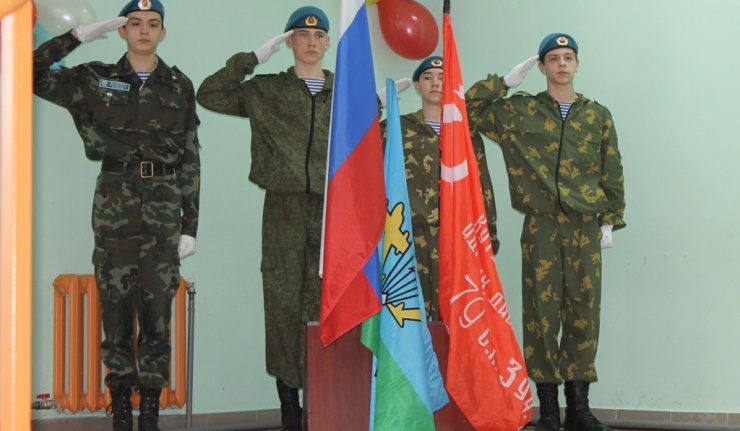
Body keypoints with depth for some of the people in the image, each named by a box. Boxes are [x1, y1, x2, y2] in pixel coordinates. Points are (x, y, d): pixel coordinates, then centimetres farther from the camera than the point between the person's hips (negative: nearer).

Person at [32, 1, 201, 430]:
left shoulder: (180, 86, 9)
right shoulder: (95, 79, 8)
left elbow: (191, 159, 9)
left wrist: (191, 224, 4)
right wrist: (78, 36, -1)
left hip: (164, 207, 0)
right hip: (115, 205, 0)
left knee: (158, 311, -2)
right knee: (116, 308, 0)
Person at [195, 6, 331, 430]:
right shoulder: (266, 90, 10)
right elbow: (209, 94, 0)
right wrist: (254, 57, 0)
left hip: (332, 207, 1)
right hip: (284, 208, 0)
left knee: (325, 303, -3)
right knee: (284, 302, -1)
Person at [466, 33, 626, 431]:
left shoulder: (597, 115, 11)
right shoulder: (519, 110, 7)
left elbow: (612, 173, 10)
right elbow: (469, 106, 3)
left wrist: (611, 220, 4)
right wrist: (505, 81, 0)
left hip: (585, 227, 2)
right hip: (541, 227, -1)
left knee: (584, 312, 2)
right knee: (541, 312, -2)